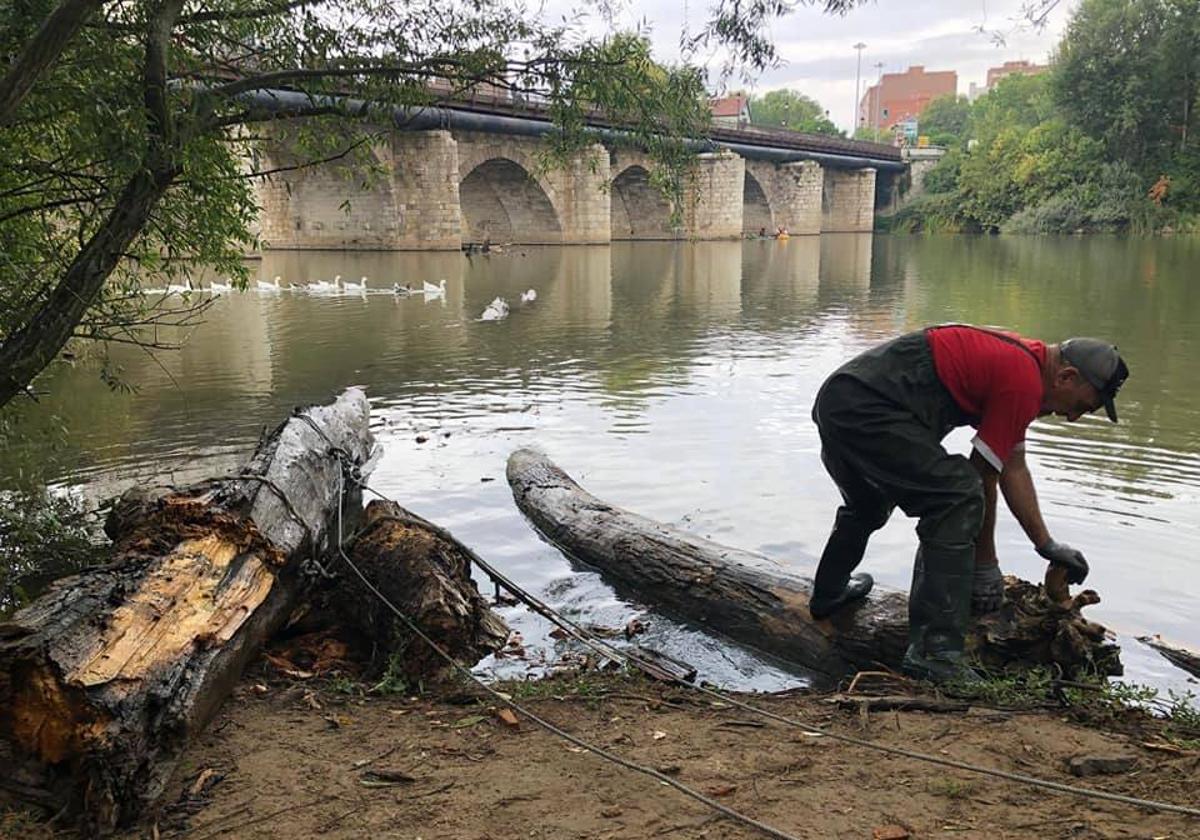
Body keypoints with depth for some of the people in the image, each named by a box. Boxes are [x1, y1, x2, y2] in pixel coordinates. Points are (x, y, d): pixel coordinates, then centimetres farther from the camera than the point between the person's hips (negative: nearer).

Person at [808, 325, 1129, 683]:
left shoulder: (1019, 361, 20)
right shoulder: (1024, 382, -10)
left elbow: (1014, 469, 27)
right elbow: (984, 475, -6)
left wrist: (1047, 545, 31)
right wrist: (986, 567, 4)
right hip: (867, 409, -11)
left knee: (867, 506, 34)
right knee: (958, 497, -16)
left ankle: (829, 593, 54)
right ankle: (934, 650, -18)